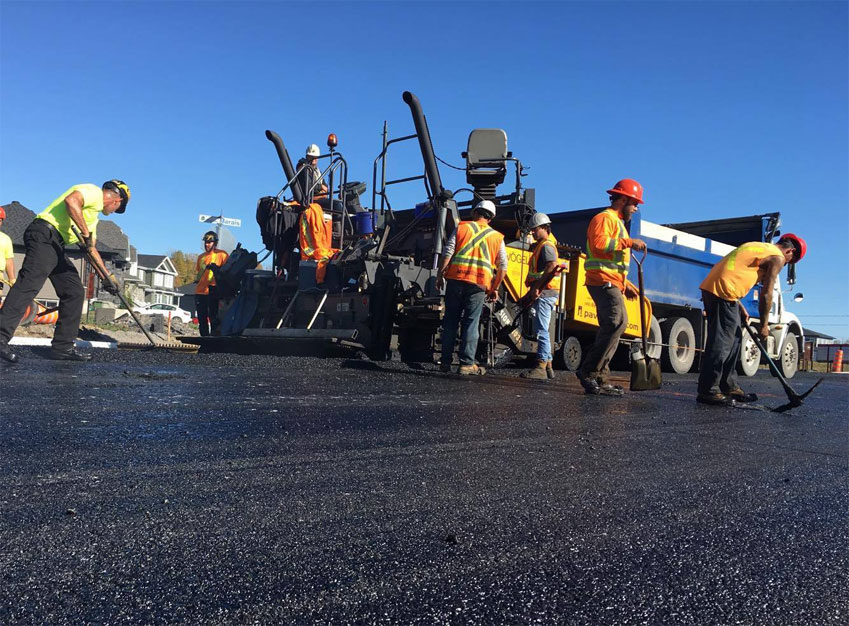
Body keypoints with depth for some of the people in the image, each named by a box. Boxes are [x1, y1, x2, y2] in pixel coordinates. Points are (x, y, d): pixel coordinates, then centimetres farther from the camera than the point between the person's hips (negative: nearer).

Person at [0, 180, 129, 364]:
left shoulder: (94, 213, 30)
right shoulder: (93, 191, 0)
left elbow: (91, 249, 33)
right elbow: (71, 201, -23)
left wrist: (108, 276, 30)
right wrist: (86, 234, -20)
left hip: (56, 245, 11)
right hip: (44, 235, -10)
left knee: (75, 292, 6)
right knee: (29, 284, -22)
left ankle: (63, 347, 7)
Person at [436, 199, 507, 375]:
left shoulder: (462, 227, 10)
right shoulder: (497, 237, 14)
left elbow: (447, 253, 0)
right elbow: (502, 267, 10)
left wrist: (439, 276, 5)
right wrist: (494, 289, 17)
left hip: (456, 278, 0)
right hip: (479, 284, 0)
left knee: (450, 321, 8)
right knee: (470, 323, 4)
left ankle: (446, 361, 12)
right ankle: (467, 364, 2)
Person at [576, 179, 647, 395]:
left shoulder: (618, 222, 30)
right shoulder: (605, 218, -3)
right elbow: (599, 242, -24)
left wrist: (626, 285, 28)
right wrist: (629, 242, -19)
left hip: (611, 284, 11)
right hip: (603, 281, -11)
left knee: (611, 328, 7)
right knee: (618, 321, -22)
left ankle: (600, 378, 9)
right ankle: (589, 371, -20)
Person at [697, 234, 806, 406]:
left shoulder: (757, 247, 28)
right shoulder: (777, 258, 2)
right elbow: (766, 295, -3)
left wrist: (741, 308, 22)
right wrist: (764, 325, 5)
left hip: (711, 287, 9)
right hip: (723, 291, -9)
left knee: (734, 338, 16)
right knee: (721, 342, -8)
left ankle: (730, 387, 21)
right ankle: (708, 391, -8)